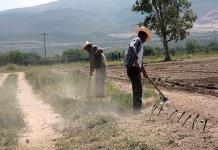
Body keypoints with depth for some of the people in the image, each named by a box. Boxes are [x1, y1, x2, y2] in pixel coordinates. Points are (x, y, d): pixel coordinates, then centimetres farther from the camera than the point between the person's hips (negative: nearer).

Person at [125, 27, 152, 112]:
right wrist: (135, 58, -38)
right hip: (133, 69, -10)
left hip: (136, 69, 10)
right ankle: (137, 108, -13)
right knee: (137, 89, -12)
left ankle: (137, 108, 21)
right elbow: (131, 47, -27)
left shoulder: (140, 44, 27)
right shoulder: (137, 40, -3)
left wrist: (143, 70, 43)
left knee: (137, 89, 14)